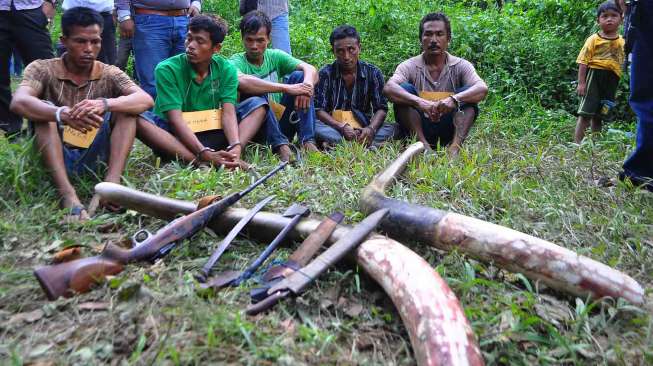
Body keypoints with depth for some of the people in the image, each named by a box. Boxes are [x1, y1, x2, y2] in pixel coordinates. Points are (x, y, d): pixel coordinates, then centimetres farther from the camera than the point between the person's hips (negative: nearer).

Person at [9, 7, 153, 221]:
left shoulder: (109, 74, 1)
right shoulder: (42, 69, -3)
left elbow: (146, 100, -19)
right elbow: (18, 103, -24)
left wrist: (105, 104, -38)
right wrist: (62, 114, -43)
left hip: (96, 159, 1)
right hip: (54, 158, -1)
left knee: (125, 107, -16)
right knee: (44, 109, -24)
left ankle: (111, 185, -33)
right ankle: (68, 194, -40)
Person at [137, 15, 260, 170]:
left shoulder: (226, 69, -5)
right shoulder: (167, 69, -15)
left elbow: (228, 113, -15)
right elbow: (176, 119, -23)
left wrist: (235, 147, -36)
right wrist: (205, 154, -37)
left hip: (210, 134, 3)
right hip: (175, 136, -2)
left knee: (258, 106, -11)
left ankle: (230, 157, -35)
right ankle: (201, 163, -43)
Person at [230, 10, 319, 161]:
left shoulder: (275, 56, 5)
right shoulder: (236, 61, -9)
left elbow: (310, 69, -9)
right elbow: (241, 81, -34)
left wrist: (307, 86, -32)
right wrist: (287, 88, -38)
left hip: (281, 125, 4)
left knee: (298, 76, -11)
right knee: (255, 91, -28)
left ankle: (308, 141, -22)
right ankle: (281, 146, -31)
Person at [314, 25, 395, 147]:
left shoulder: (373, 73, 2)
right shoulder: (325, 74, -2)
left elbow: (381, 108, -1)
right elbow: (318, 110, -9)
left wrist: (371, 128, -23)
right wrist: (342, 127, -25)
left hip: (362, 130, 2)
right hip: (334, 128, -2)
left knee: (392, 128, -24)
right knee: (313, 126, -32)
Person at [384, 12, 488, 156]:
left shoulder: (461, 66, 0)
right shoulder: (409, 66, -3)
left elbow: (482, 89, -19)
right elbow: (388, 88, -24)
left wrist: (454, 99, -39)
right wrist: (419, 102, -41)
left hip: (449, 129, 1)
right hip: (419, 129, -1)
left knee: (468, 92, -18)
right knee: (405, 89, -20)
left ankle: (455, 146, -35)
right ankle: (423, 145, -32)